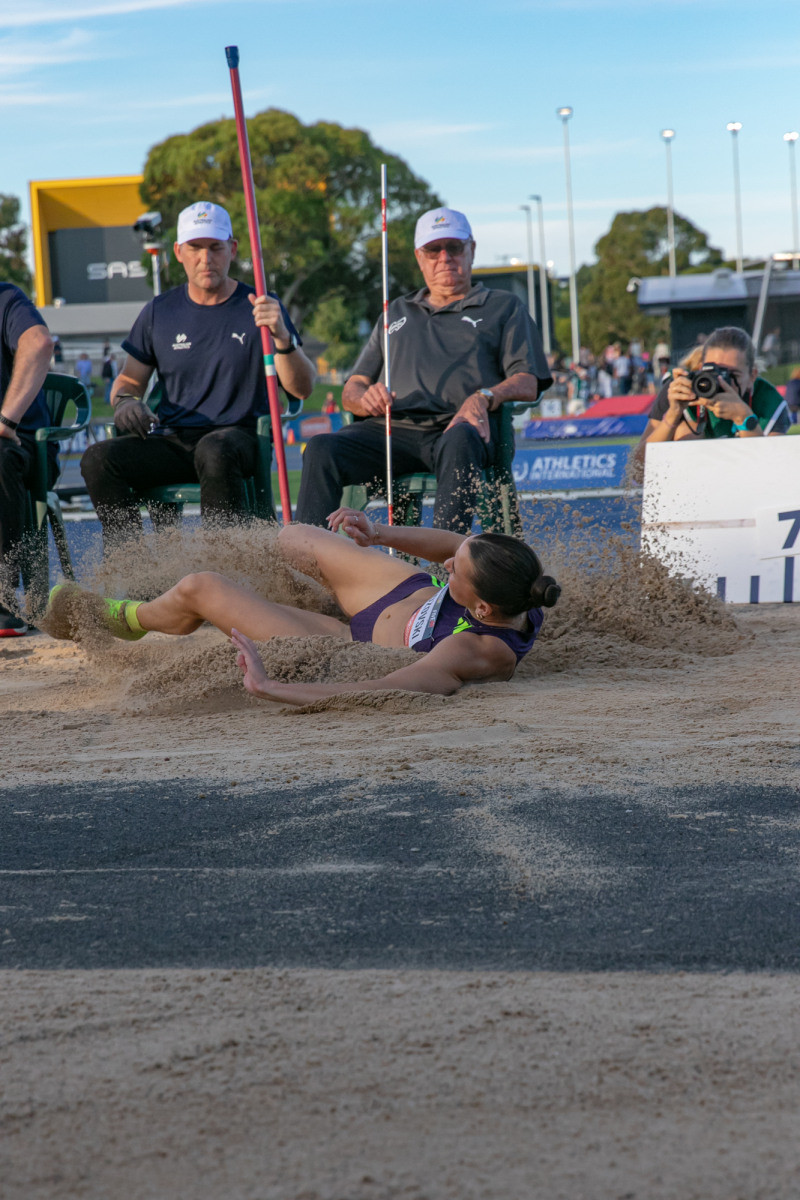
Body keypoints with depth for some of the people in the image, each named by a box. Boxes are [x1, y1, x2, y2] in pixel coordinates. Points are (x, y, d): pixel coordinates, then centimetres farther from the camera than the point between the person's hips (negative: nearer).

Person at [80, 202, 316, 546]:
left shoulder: (260, 309, 4)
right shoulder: (159, 312, 13)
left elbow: (301, 389, -3)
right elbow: (129, 380, 20)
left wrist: (281, 337, -23)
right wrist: (125, 401, -5)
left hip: (238, 437, -3)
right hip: (171, 441, 3)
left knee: (214, 452, -39)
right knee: (98, 459, -24)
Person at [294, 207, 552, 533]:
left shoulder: (504, 308, 24)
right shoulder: (397, 313, 34)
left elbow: (528, 383, 9)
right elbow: (351, 390, 28)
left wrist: (485, 397, -14)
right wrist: (365, 398, 1)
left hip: (456, 427, -3)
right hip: (390, 429, 3)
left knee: (458, 442, -42)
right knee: (322, 449, -29)